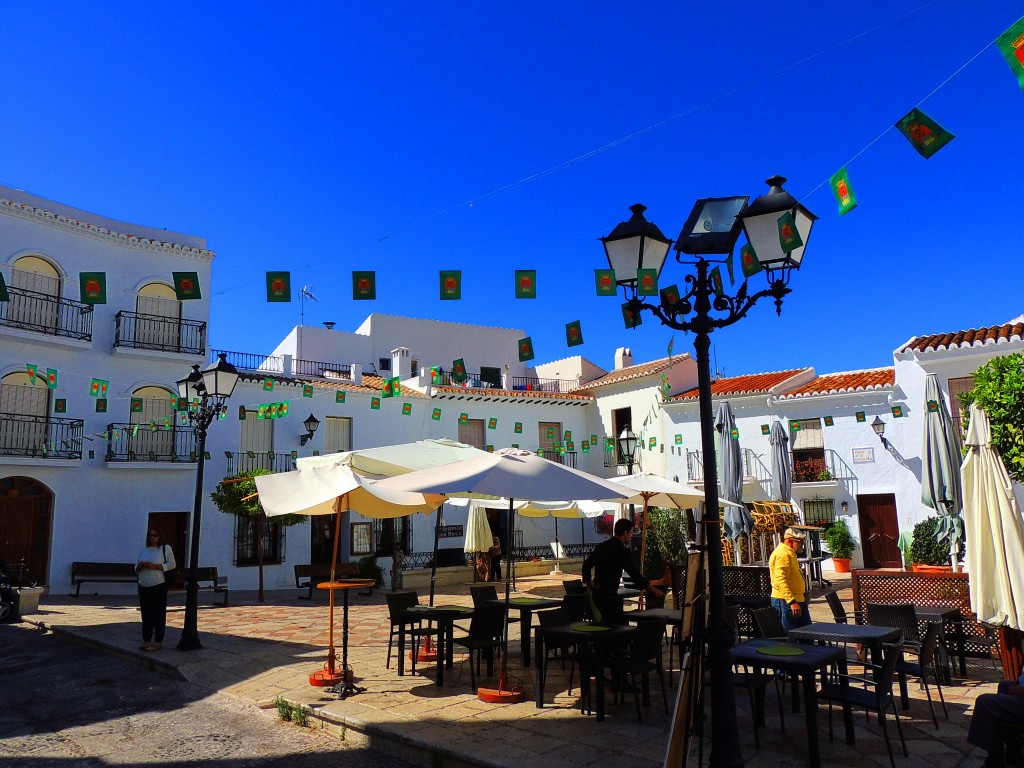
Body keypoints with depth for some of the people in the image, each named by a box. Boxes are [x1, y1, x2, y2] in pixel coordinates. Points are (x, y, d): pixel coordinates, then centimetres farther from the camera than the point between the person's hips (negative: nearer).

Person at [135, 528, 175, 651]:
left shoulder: (165, 548, 0)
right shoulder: (143, 550, 16)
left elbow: (172, 565, -7)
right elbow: (136, 569, 18)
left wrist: (155, 566, -17)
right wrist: (140, 566, -6)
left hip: (159, 587, -5)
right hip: (143, 587, 5)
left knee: (158, 615, -3)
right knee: (146, 615, 8)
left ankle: (158, 642, 1)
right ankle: (146, 640, 16)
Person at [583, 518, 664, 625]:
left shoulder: (600, 546, 11)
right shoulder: (622, 551, -13)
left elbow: (586, 565, 18)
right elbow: (635, 573, -15)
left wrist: (590, 585, 29)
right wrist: (653, 590, -9)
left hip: (597, 592, 9)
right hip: (609, 594, -9)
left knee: (607, 622, 19)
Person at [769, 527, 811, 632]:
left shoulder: (790, 553, 18)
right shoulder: (782, 554, -18)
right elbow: (780, 581, -28)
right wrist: (792, 602, -33)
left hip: (798, 600, 11)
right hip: (785, 601, -11)